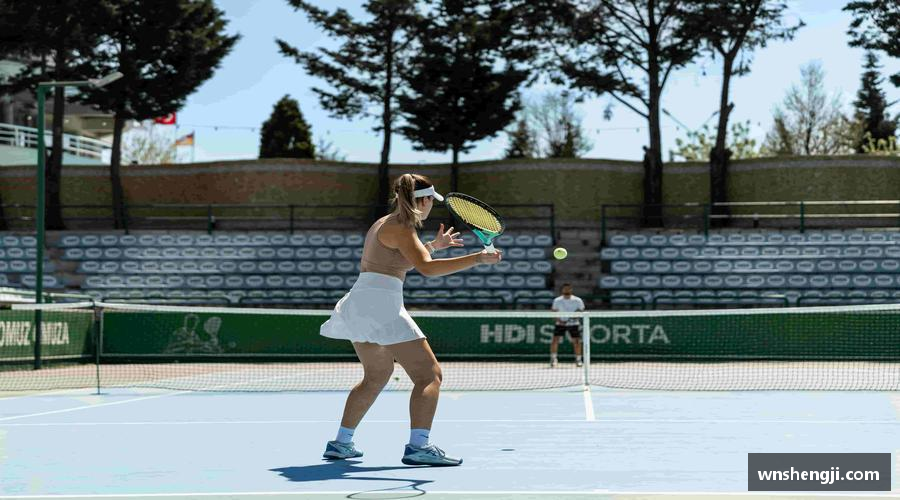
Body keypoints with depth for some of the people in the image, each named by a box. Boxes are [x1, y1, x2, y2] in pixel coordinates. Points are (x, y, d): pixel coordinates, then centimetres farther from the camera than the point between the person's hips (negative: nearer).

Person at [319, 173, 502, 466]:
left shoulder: (384, 224, 20)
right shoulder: (400, 228, -9)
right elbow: (427, 268, -23)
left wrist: (434, 245, 33)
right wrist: (476, 259, -24)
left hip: (358, 307, 10)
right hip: (381, 306, -10)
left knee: (377, 375, 27)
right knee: (429, 375, -9)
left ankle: (340, 444, 27)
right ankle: (418, 447, -23)